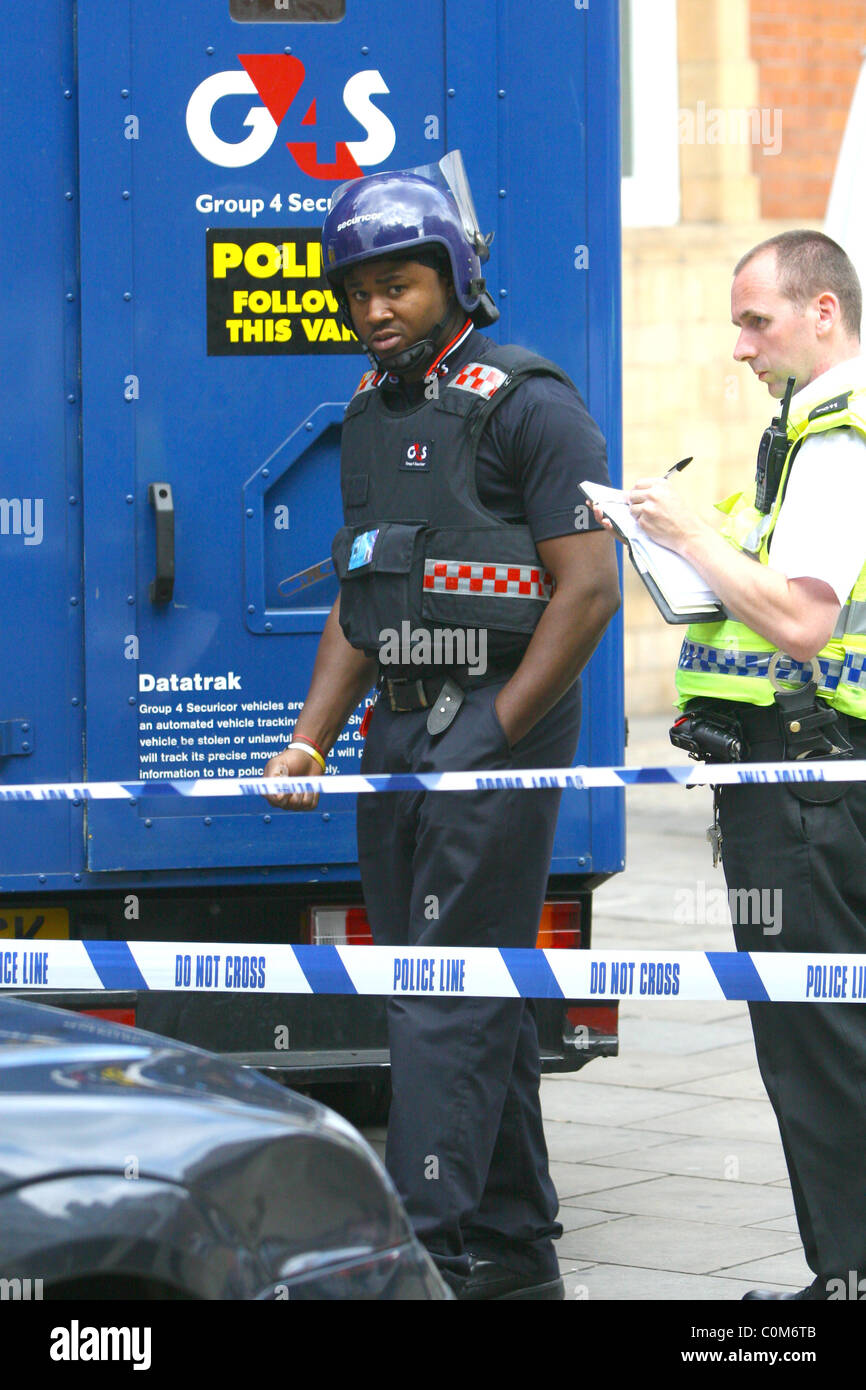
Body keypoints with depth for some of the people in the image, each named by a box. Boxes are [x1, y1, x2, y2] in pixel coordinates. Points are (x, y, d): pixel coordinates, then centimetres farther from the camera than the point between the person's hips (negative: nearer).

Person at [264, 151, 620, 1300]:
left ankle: (427, 1247, -11)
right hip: (400, 731, 8)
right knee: (479, 995, 11)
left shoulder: (527, 404, -9)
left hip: (499, 720, -8)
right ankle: (514, 1251, 18)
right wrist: (310, 739, 9)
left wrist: (492, 736, -14)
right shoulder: (370, 414, 15)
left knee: (450, 997, -11)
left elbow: (588, 589, -14)